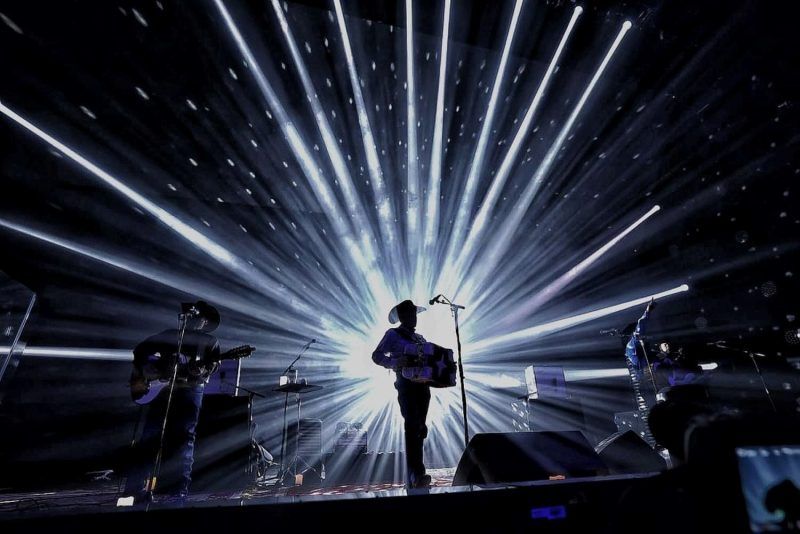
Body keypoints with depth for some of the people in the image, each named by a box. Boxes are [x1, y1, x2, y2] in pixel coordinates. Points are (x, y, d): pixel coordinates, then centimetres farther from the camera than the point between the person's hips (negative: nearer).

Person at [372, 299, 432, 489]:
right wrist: (395, 363, -21)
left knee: (419, 429, 8)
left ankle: (416, 476, 16)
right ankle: (417, 475, -18)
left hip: (423, 386, 6)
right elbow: (377, 356, -5)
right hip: (406, 385, -6)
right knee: (412, 427, -16)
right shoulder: (393, 334, 3)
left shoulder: (420, 338, 22)